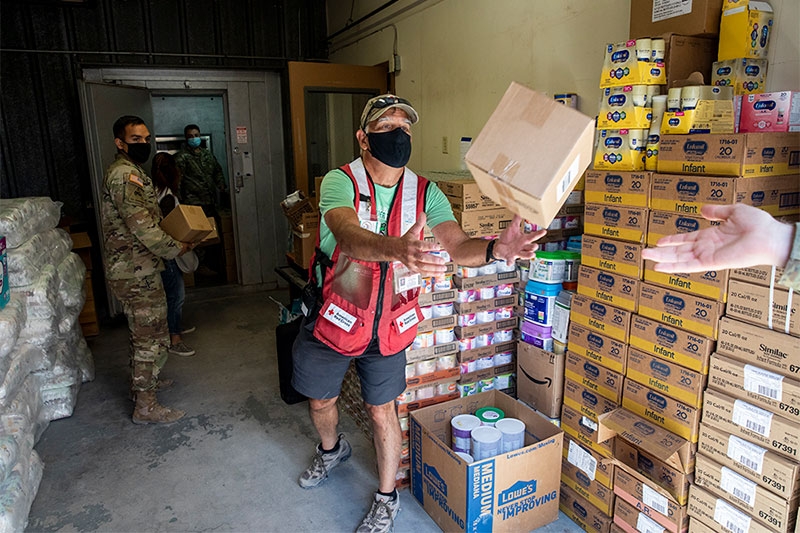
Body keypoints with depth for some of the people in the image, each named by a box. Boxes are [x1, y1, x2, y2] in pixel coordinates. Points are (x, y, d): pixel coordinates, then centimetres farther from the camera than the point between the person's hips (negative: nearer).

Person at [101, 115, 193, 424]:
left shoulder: (129, 171, 15)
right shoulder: (125, 175, -19)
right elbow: (143, 227, -25)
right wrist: (176, 249, -13)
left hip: (132, 269, 11)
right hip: (137, 273, -11)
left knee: (142, 332, 23)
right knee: (152, 338, -3)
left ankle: (143, 382, 39)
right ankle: (145, 406, 6)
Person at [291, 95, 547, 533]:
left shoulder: (425, 194, -8)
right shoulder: (340, 182, -17)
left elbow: (457, 246, -19)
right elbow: (349, 235, -38)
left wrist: (494, 249, -43)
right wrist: (396, 249, -59)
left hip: (388, 325, 1)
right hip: (333, 317, 0)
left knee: (382, 412, 12)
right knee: (320, 401, 21)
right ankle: (332, 449, 57)